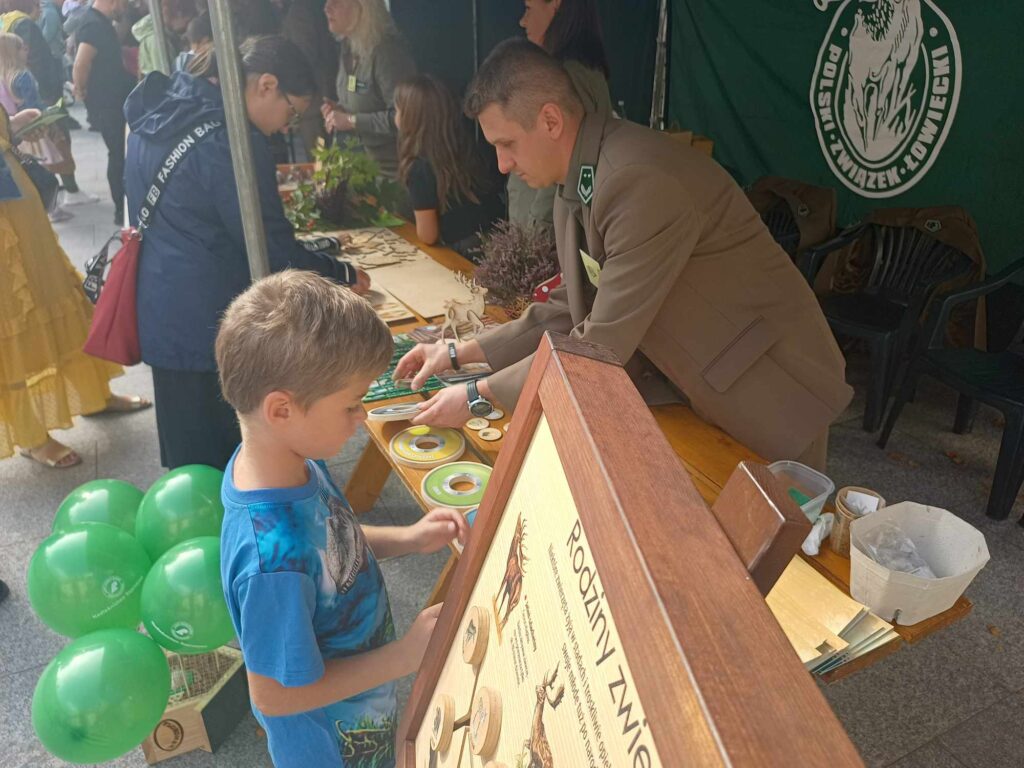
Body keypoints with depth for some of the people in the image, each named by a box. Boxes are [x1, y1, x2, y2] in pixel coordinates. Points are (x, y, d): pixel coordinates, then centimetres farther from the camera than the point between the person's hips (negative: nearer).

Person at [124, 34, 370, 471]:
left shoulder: (158, 113, 8)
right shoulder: (230, 139, -20)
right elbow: (271, 248, -19)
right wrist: (343, 275, -5)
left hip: (159, 311, 9)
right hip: (211, 322, -9)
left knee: (186, 452, 22)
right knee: (230, 454, 8)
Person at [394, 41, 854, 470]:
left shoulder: (642, 183, -30)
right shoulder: (577, 184, -1)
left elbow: (601, 347, -28)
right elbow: (572, 310, 6)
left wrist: (479, 397, -19)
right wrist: (463, 353, 0)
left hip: (772, 393, -7)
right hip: (703, 386, 8)